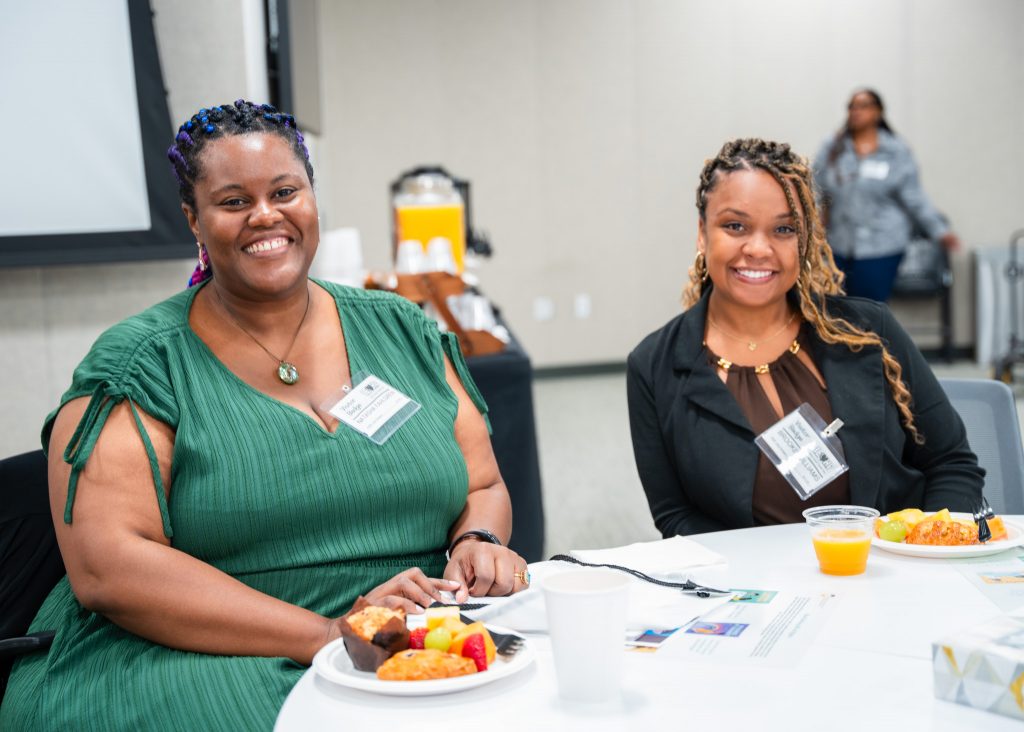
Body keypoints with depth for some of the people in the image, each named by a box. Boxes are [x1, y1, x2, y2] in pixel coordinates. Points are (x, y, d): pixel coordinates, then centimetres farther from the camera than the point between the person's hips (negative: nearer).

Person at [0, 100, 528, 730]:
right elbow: (106, 566, -12)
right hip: (205, 661, -4)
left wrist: (477, 543, -8)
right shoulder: (140, 366, -1)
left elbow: (484, 487, 17)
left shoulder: (403, 332, 12)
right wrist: (329, 633, -19)